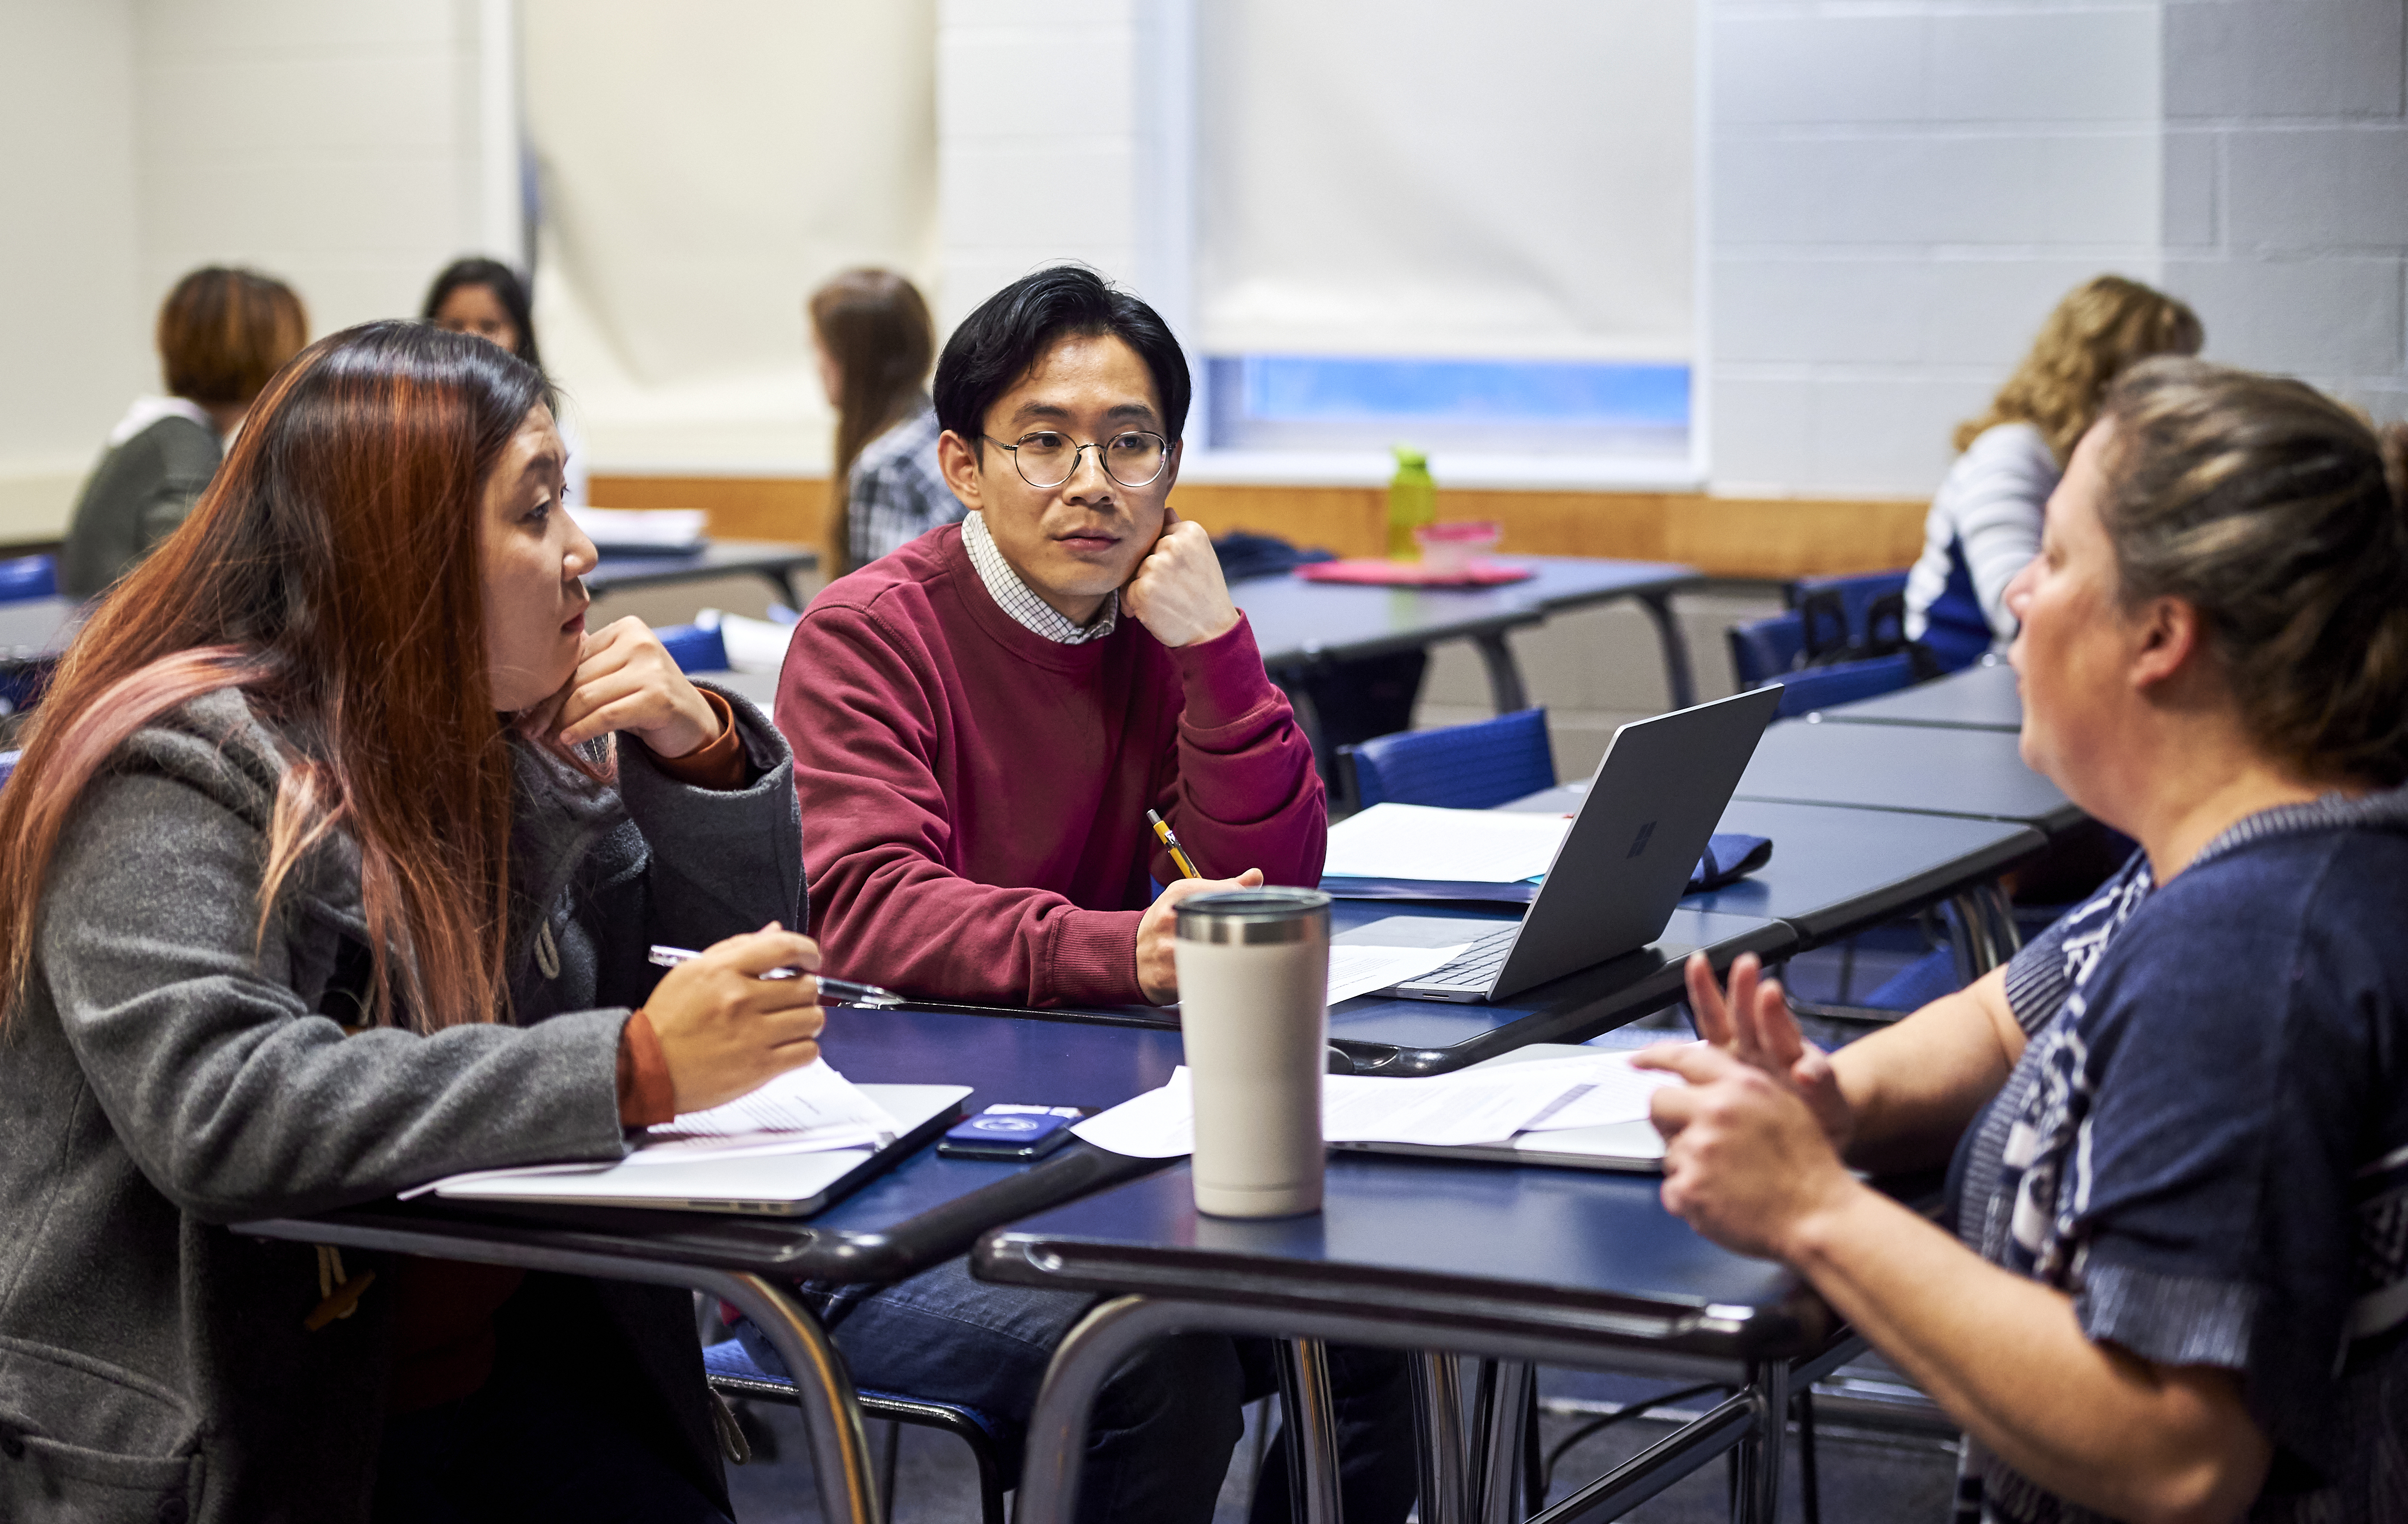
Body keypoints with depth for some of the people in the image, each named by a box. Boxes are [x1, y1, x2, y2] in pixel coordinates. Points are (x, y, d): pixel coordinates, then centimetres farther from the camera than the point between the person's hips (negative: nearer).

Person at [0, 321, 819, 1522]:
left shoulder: (507, 743, 11)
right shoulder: (187, 770, -12)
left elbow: (737, 974, 18)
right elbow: (213, 1108, -29)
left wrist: (701, 753, -1)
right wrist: (631, 1070, -32)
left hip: (505, 1371, 7)